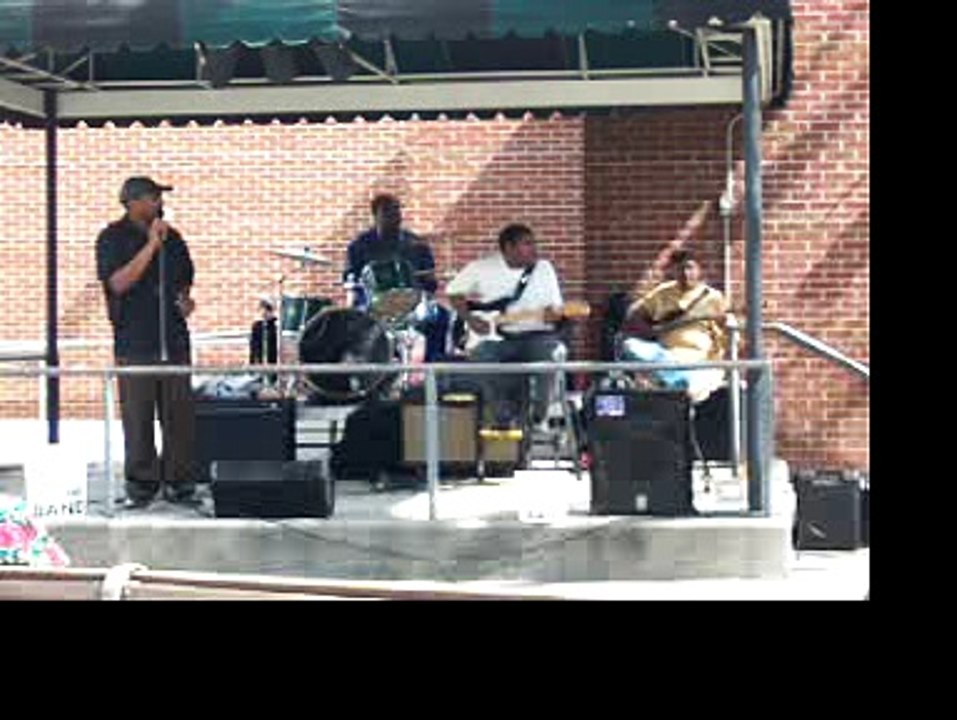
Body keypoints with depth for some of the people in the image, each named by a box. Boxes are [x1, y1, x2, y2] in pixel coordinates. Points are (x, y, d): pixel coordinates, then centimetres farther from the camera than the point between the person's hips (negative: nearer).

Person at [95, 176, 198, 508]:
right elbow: (119, 282, -16)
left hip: (173, 339, 4)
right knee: (138, 417, -2)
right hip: (135, 342, -4)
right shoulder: (113, 239, -2)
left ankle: (179, 481, 11)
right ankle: (141, 485, 8)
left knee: (180, 415, 3)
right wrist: (151, 245, -17)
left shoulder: (172, 238, 13)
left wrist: (185, 299, 4)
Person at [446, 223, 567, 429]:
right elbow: (454, 292, 11)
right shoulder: (481, 268, 1)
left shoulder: (544, 268, 7)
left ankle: (537, 418, -15)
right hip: (492, 337, -1)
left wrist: (553, 313, -15)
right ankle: (504, 422, -13)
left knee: (554, 351, -31)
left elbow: (555, 307, 9)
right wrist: (469, 319, -4)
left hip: (533, 334, 1)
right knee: (481, 356, -33)